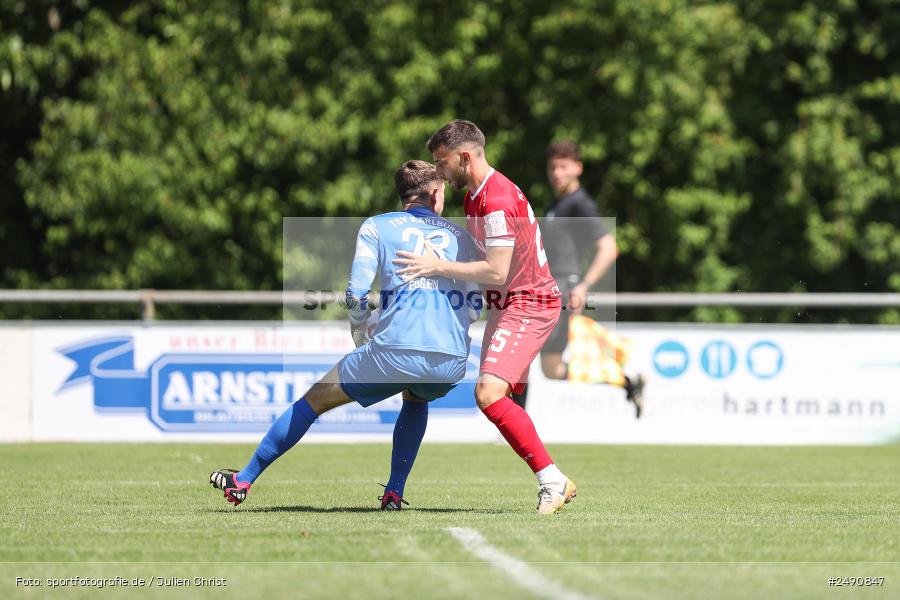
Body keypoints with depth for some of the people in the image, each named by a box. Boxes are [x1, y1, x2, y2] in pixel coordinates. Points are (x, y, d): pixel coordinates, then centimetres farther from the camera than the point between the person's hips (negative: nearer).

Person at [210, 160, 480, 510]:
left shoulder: (377, 227, 14)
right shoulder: (460, 236, 21)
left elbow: (356, 294, 2)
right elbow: (474, 308, 17)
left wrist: (359, 338, 19)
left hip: (396, 350, -3)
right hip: (453, 362, 3)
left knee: (315, 400, 14)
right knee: (416, 399, 39)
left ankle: (243, 480, 18)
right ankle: (394, 492, 26)